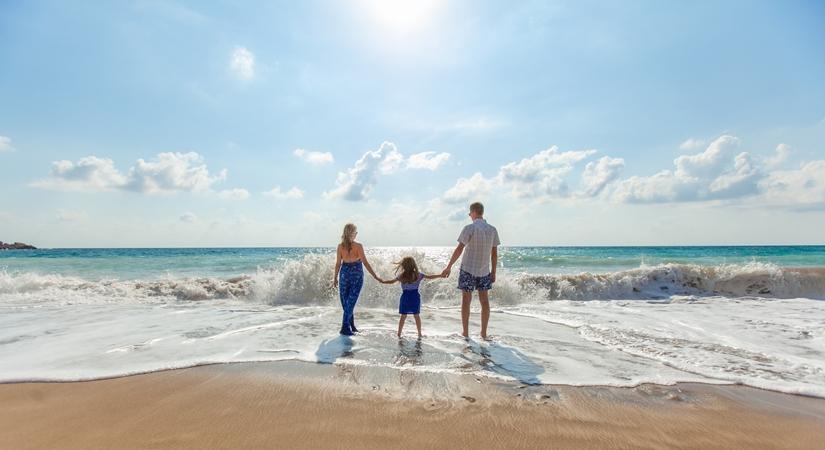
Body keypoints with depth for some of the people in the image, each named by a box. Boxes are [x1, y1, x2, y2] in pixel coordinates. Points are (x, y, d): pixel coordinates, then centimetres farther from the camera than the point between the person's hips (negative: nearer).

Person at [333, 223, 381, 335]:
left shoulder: (340, 246, -3)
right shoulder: (358, 246, -11)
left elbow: (338, 263, -1)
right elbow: (365, 262, -13)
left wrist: (335, 278, 10)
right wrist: (375, 276, -9)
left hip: (345, 273, 3)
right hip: (357, 274, -3)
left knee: (345, 301, 15)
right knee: (351, 301, 3)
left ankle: (351, 325, 23)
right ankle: (345, 328, 1)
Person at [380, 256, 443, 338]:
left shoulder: (401, 276, -6)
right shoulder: (418, 275, -5)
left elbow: (391, 281, 1)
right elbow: (429, 277, -1)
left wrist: (382, 281, 17)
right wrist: (440, 275, 7)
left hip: (405, 297, 0)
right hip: (415, 297, 0)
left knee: (403, 316, 9)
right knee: (416, 316, 9)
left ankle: (399, 333, 12)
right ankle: (419, 333, 15)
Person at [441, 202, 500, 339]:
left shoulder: (469, 228, -12)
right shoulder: (493, 230, 2)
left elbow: (459, 249, -15)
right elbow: (494, 253, 4)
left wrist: (449, 267, -9)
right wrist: (493, 272, 11)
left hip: (468, 269, -4)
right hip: (484, 270, 4)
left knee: (466, 300, 5)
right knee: (484, 300, 11)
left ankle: (465, 332, 11)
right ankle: (484, 333, 16)